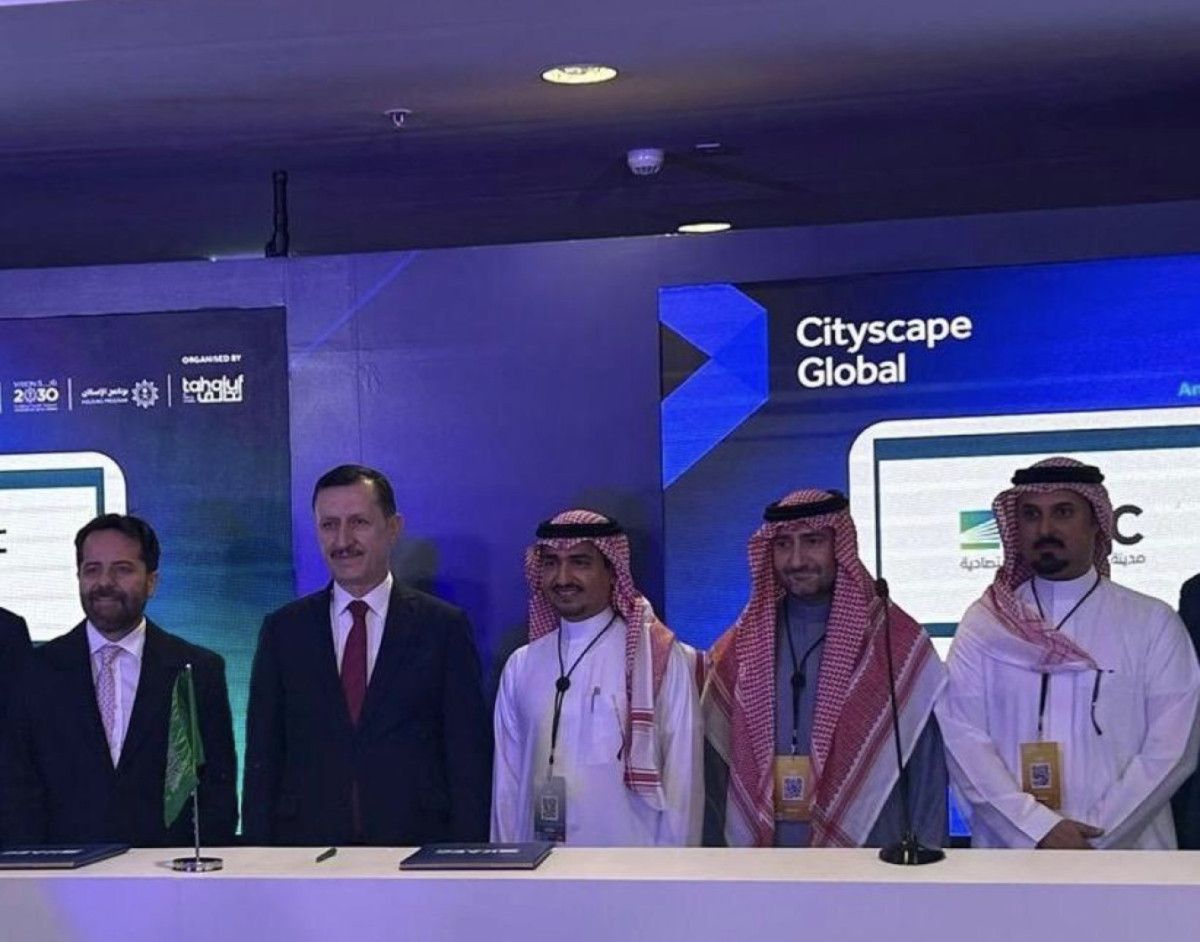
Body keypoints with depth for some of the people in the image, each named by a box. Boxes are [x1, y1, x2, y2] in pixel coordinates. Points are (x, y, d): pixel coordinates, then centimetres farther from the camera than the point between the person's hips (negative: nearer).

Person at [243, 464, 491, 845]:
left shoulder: (444, 627, 2)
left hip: (418, 846, -1)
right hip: (306, 848, 1)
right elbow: (263, 757, 7)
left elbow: (469, 756, 0)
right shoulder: (283, 630, 8)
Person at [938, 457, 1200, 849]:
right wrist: (1038, 829, -16)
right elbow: (961, 736, -6)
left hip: (1126, 850, 0)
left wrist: (1094, 837, -14)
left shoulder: (1153, 623, 0)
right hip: (1007, 853, 0)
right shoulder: (983, 623, 2)